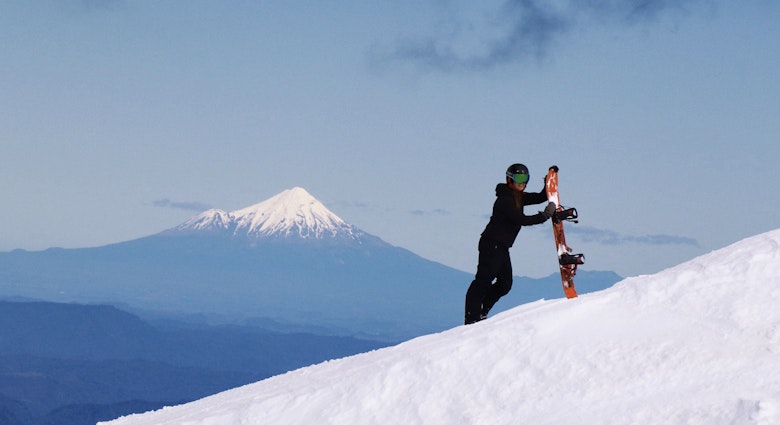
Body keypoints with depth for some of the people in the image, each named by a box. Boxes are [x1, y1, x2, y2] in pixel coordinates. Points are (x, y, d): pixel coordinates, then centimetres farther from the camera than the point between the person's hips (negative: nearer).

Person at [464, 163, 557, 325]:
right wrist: (544, 216, -21)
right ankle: (472, 319, -13)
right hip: (491, 244, -10)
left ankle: (480, 314, 17)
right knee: (484, 280, -12)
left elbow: (540, 197, 14)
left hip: (502, 247, 10)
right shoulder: (505, 200, -16)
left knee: (505, 284, 10)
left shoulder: (519, 197, 13)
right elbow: (521, 220, -22)